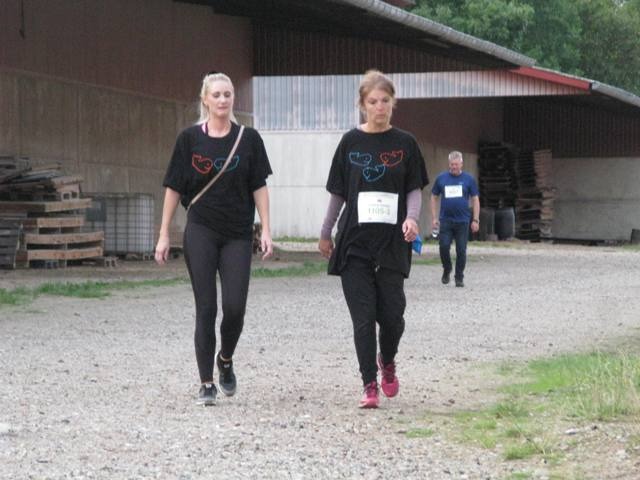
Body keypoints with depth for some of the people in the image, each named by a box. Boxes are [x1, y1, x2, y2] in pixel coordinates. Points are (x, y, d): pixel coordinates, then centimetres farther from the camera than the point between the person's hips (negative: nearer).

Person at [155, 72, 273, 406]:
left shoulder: (248, 139, 2)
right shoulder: (190, 139, 0)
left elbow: (259, 187, 4)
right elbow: (174, 188, 4)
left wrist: (265, 231, -3)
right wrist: (164, 235, 2)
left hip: (238, 235, 1)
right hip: (201, 232, -1)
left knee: (235, 307, -5)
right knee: (206, 309, -2)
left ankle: (225, 360, 25)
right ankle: (206, 383, 6)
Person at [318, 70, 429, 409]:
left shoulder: (404, 143, 3)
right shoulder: (351, 142, 4)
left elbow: (415, 189, 5)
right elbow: (338, 192, 11)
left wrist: (411, 217, -14)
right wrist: (325, 234, 14)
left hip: (392, 241, 0)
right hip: (354, 241, 0)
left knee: (391, 313, -1)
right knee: (363, 316, -3)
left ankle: (387, 361, 30)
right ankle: (369, 385, 4)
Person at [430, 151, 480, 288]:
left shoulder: (468, 179, 4)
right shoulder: (441, 178, 6)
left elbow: (475, 200, 7)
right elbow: (434, 198, 12)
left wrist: (475, 220, 0)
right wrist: (434, 218, 5)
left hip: (462, 220, 0)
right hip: (445, 220, 1)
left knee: (461, 251, 0)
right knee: (444, 247, -8)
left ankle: (459, 277, 12)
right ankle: (446, 270, 17)